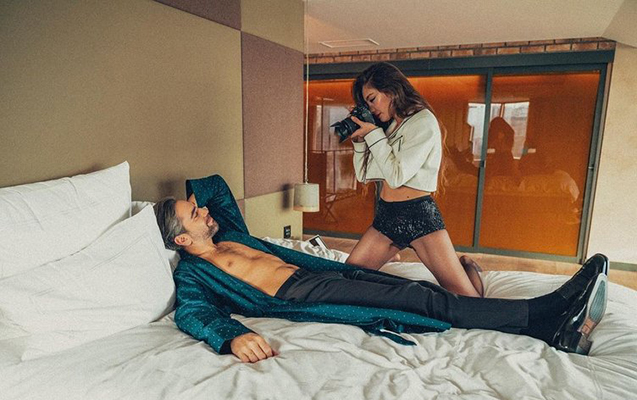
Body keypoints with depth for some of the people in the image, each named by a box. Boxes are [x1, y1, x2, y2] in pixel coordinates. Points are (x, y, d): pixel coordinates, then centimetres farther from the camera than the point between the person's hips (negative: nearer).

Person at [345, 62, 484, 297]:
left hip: (418, 215, -7)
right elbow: (363, 175, 15)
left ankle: (466, 266, 25)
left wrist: (373, 134, -11)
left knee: (469, 301, -12)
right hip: (385, 216, 7)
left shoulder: (423, 121, -8)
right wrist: (359, 139, 4)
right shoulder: (389, 126, 15)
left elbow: (397, 175, -17)